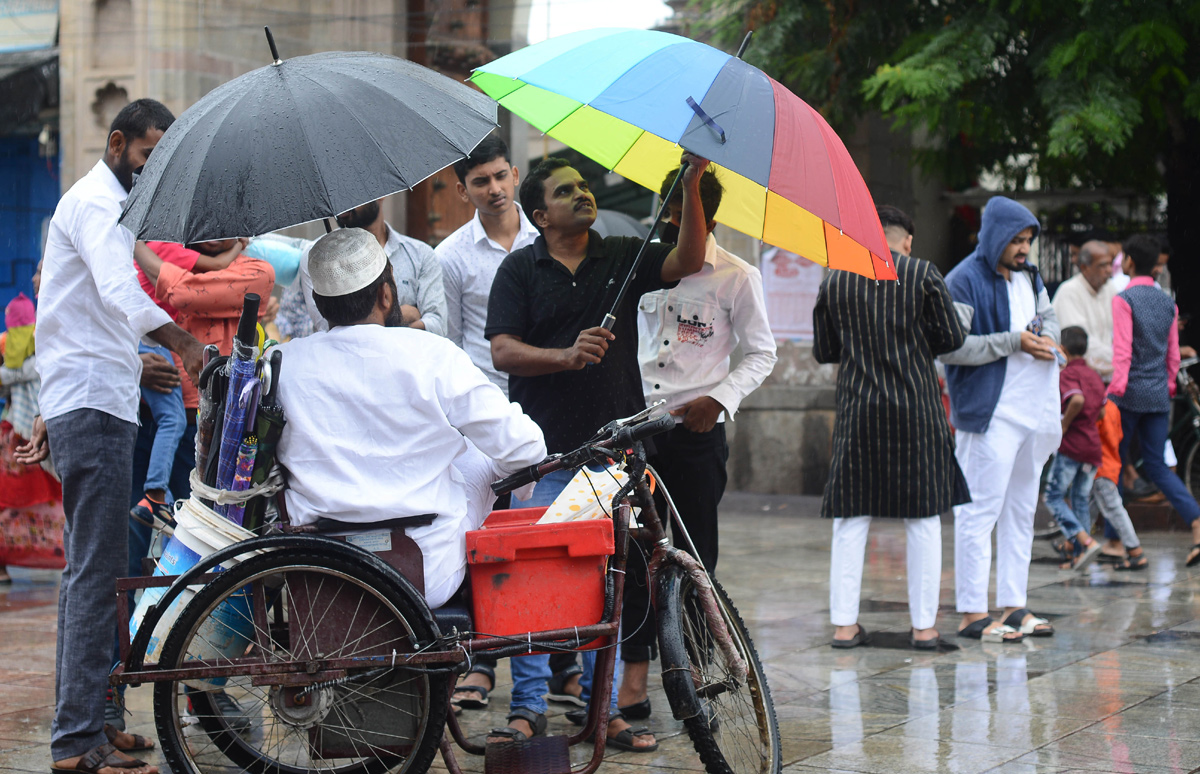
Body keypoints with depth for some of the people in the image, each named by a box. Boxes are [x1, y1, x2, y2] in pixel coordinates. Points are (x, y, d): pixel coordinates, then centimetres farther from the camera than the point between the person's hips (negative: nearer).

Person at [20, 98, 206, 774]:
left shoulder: (107, 205, 25)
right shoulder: (96, 202, -9)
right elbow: (120, 292, -28)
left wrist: (52, 411, 31)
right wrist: (184, 342, -38)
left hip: (85, 406, 11)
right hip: (95, 407, -11)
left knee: (89, 568, 13)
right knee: (99, 571, -14)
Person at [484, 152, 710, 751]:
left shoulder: (622, 258, 9)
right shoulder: (521, 269, 4)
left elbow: (687, 261, -6)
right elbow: (503, 351, -4)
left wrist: (690, 186, -17)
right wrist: (565, 354, -21)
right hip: (544, 450, -2)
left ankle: (604, 707, 12)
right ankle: (528, 705, 6)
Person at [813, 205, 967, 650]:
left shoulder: (834, 281, 4)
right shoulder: (924, 275, -3)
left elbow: (823, 351, 8)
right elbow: (952, 338, -2)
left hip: (858, 411, 2)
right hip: (916, 411, -2)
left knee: (850, 519, 7)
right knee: (923, 518, 5)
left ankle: (844, 623, 6)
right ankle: (924, 625, 6)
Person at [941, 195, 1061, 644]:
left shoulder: (1028, 276, 13)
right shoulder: (964, 282, -11)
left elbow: (1048, 315, 27)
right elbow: (950, 348, -18)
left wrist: (1047, 337, 2)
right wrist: (1013, 342, -20)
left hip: (1033, 410, 9)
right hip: (990, 413, -9)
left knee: (1021, 510, 13)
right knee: (980, 511, -7)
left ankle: (1014, 606, 20)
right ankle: (972, 614, -4)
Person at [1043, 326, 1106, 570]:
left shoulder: (1068, 374, -9)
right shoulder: (1095, 376, 15)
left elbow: (1077, 400, -27)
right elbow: (1101, 412, 18)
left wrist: (1064, 424, -15)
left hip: (1071, 446, -7)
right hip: (1093, 446, 7)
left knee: (1053, 497, -1)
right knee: (1081, 500, 13)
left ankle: (1086, 541, -16)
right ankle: (1077, 555, 12)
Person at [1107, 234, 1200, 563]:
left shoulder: (1124, 299, -9)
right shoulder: (1168, 302, 11)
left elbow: (1122, 350, -16)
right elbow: (1173, 353, 14)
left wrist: (1114, 390, -16)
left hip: (1130, 393, -6)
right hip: (1159, 396, 6)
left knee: (1114, 463, 7)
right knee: (1156, 466, 8)